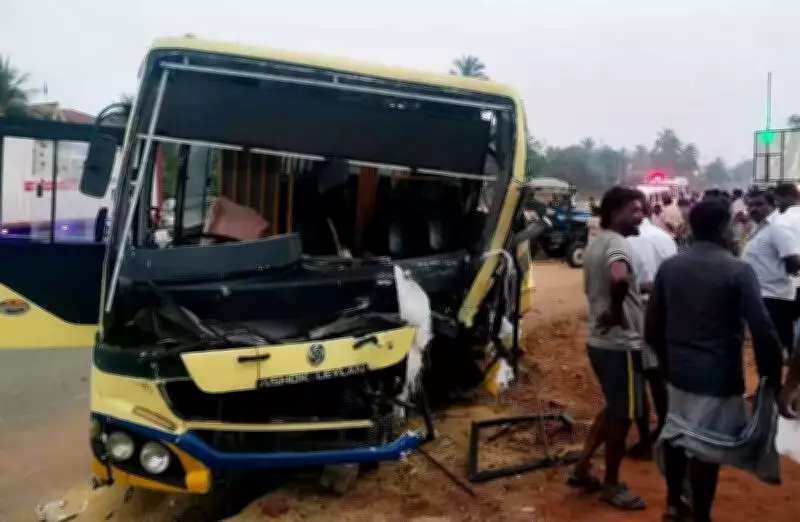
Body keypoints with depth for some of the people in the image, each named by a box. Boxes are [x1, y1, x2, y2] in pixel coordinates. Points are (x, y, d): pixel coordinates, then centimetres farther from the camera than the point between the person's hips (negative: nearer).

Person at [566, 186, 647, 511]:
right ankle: (612, 486, 19)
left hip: (599, 341, 9)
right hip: (620, 344, -9)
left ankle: (582, 469, 27)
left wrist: (608, 311, 12)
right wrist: (617, 311, -24)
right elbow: (619, 278, -40)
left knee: (613, 409, 22)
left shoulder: (596, 244, 13)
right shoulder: (618, 243, -18)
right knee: (623, 415, 5)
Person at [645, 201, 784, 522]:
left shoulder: (669, 267, 3)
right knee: (707, 448, 4)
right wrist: (771, 375, -4)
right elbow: (762, 329, -16)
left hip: (679, 369, 6)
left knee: (676, 436, 20)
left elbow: (652, 325, 8)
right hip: (718, 375, -6)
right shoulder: (738, 270, -14)